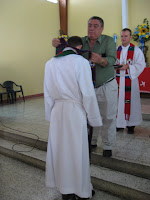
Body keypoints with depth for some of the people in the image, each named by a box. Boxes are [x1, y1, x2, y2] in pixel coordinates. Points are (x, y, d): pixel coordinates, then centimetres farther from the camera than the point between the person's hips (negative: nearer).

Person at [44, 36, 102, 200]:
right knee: (77, 150, 9)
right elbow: (88, 94, -12)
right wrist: (93, 117, -2)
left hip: (57, 111, 5)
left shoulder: (50, 63, 4)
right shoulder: (81, 62, -11)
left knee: (59, 148, 15)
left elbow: (48, 94, 6)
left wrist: (50, 115, 16)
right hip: (75, 111, -4)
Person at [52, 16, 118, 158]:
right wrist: (57, 43, -27)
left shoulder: (108, 41, -9)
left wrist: (100, 60, -45)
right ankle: (91, 142, 34)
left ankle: (107, 146, 24)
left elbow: (111, 60, -23)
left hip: (106, 87, -3)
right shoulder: (82, 41, 1)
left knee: (108, 117, 6)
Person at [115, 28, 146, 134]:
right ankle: (119, 123, 18)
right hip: (118, 80, 4)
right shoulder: (117, 50, 11)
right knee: (119, 101, 6)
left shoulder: (136, 50, -1)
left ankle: (131, 125, 12)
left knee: (130, 101, 0)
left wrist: (128, 67, -18)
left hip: (130, 80, -3)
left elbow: (141, 65, -7)